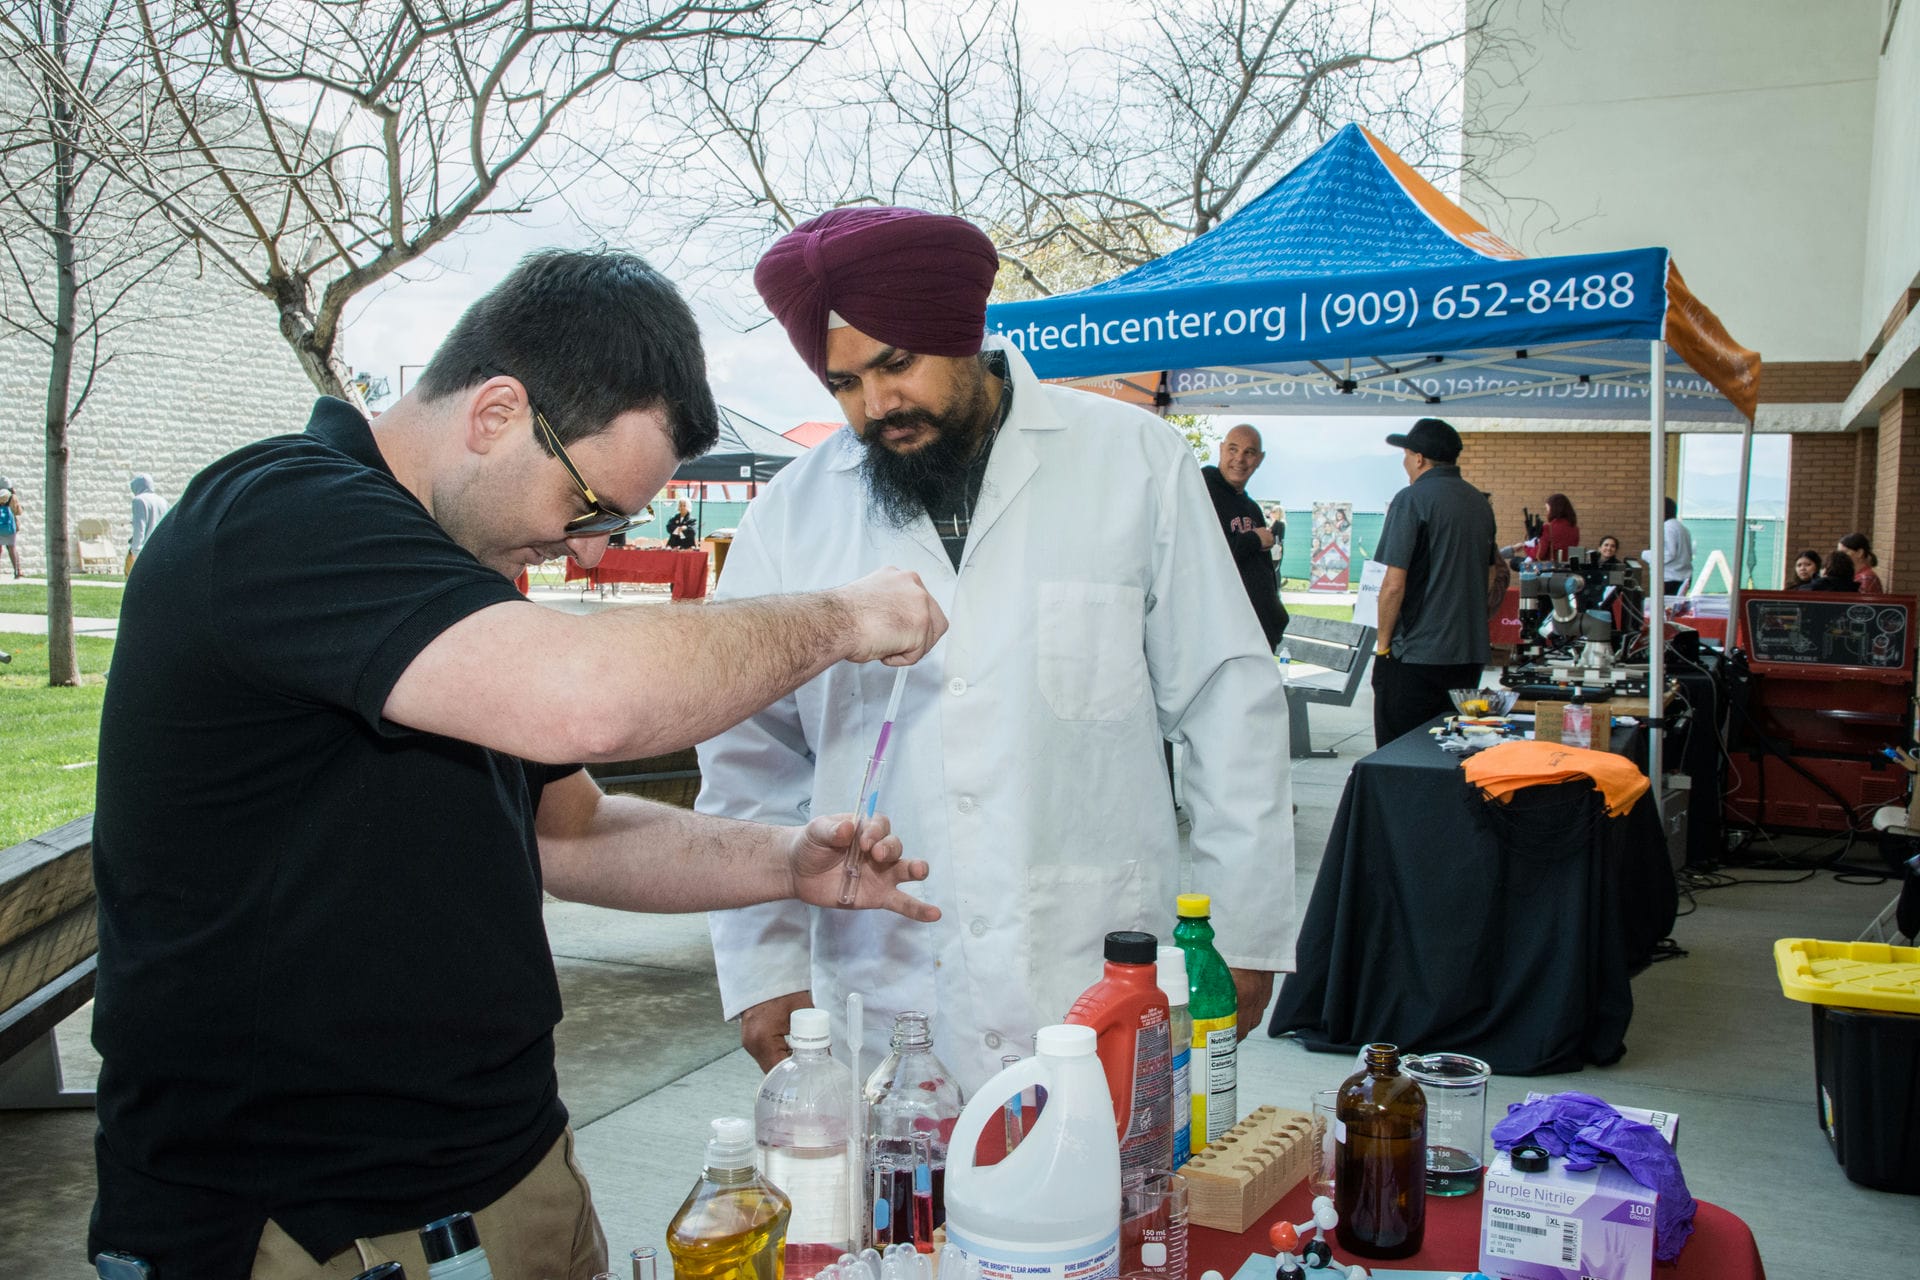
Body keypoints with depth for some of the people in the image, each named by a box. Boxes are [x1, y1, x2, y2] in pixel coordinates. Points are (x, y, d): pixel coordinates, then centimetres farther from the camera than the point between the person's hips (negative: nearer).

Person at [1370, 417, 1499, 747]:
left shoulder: (1412, 500, -11)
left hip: (1415, 656, -7)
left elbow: (1394, 584, -16)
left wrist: (1382, 642, -5)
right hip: (1470, 654, 7)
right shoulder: (1480, 502, 10)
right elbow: (1489, 581, 18)